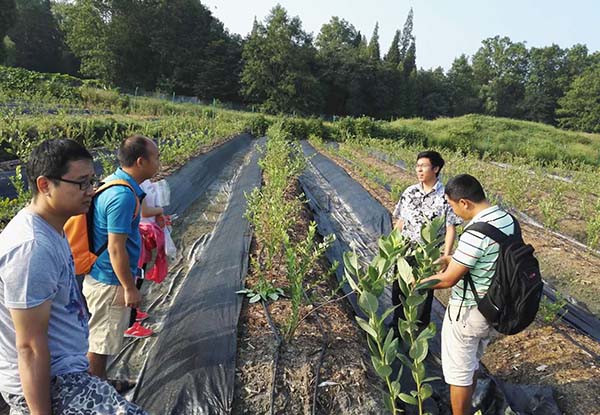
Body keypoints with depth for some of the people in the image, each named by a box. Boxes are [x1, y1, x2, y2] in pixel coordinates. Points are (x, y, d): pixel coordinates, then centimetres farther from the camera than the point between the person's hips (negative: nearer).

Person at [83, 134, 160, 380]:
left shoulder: (113, 183, 3)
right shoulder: (123, 196, -26)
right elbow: (116, 248, -25)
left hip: (101, 276, 9)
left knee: (100, 338, 23)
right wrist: (130, 288, -17)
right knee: (100, 341, 8)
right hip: (110, 283, -9)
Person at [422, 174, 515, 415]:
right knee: (471, 366, 27)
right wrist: (453, 259, 12)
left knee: (458, 373, 11)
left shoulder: (476, 233, -30)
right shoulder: (506, 219, -2)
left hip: (467, 313, -9)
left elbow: (448, 280, -24)